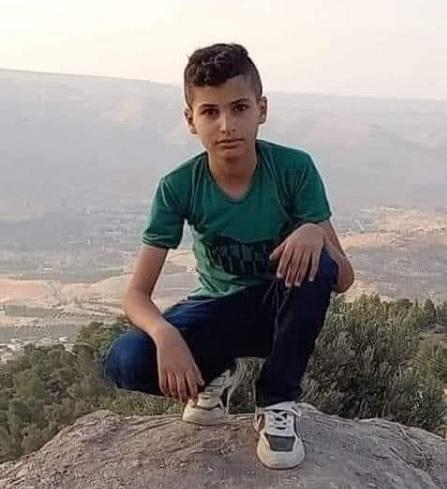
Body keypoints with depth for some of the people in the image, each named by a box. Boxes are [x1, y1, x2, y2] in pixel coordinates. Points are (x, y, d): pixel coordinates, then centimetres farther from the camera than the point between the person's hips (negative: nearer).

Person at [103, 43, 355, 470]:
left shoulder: (294, 169, -20)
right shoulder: (178, 187, -18)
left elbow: (344, 279, -18)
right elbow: (136, 295, -18)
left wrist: (317, 231, -41)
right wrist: (165, 334, -41)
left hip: (280, 308, 0)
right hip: (219, 309, 1)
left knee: (315, 262, -35)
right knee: (123, 362, -26)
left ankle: (278, 401, -12)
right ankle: (218, 372, 8)